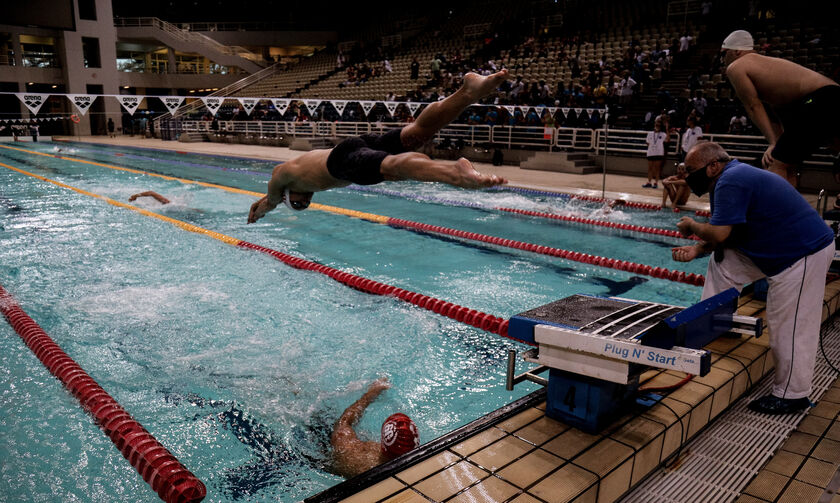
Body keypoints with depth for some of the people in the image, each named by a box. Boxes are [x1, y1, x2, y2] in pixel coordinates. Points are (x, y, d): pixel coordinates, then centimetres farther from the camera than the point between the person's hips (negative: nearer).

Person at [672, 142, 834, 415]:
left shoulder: (731, 182, -22)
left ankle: (791, 395, 11)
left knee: (788, 328, -3)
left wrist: (692, 226, -7)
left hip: (804, 254, -11)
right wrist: (696, 249, -2)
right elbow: (724, 233, 13)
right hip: (777, 249, 11)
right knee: (723, 260, 13)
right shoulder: (734, 176, 12)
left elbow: (719, 234, -27)